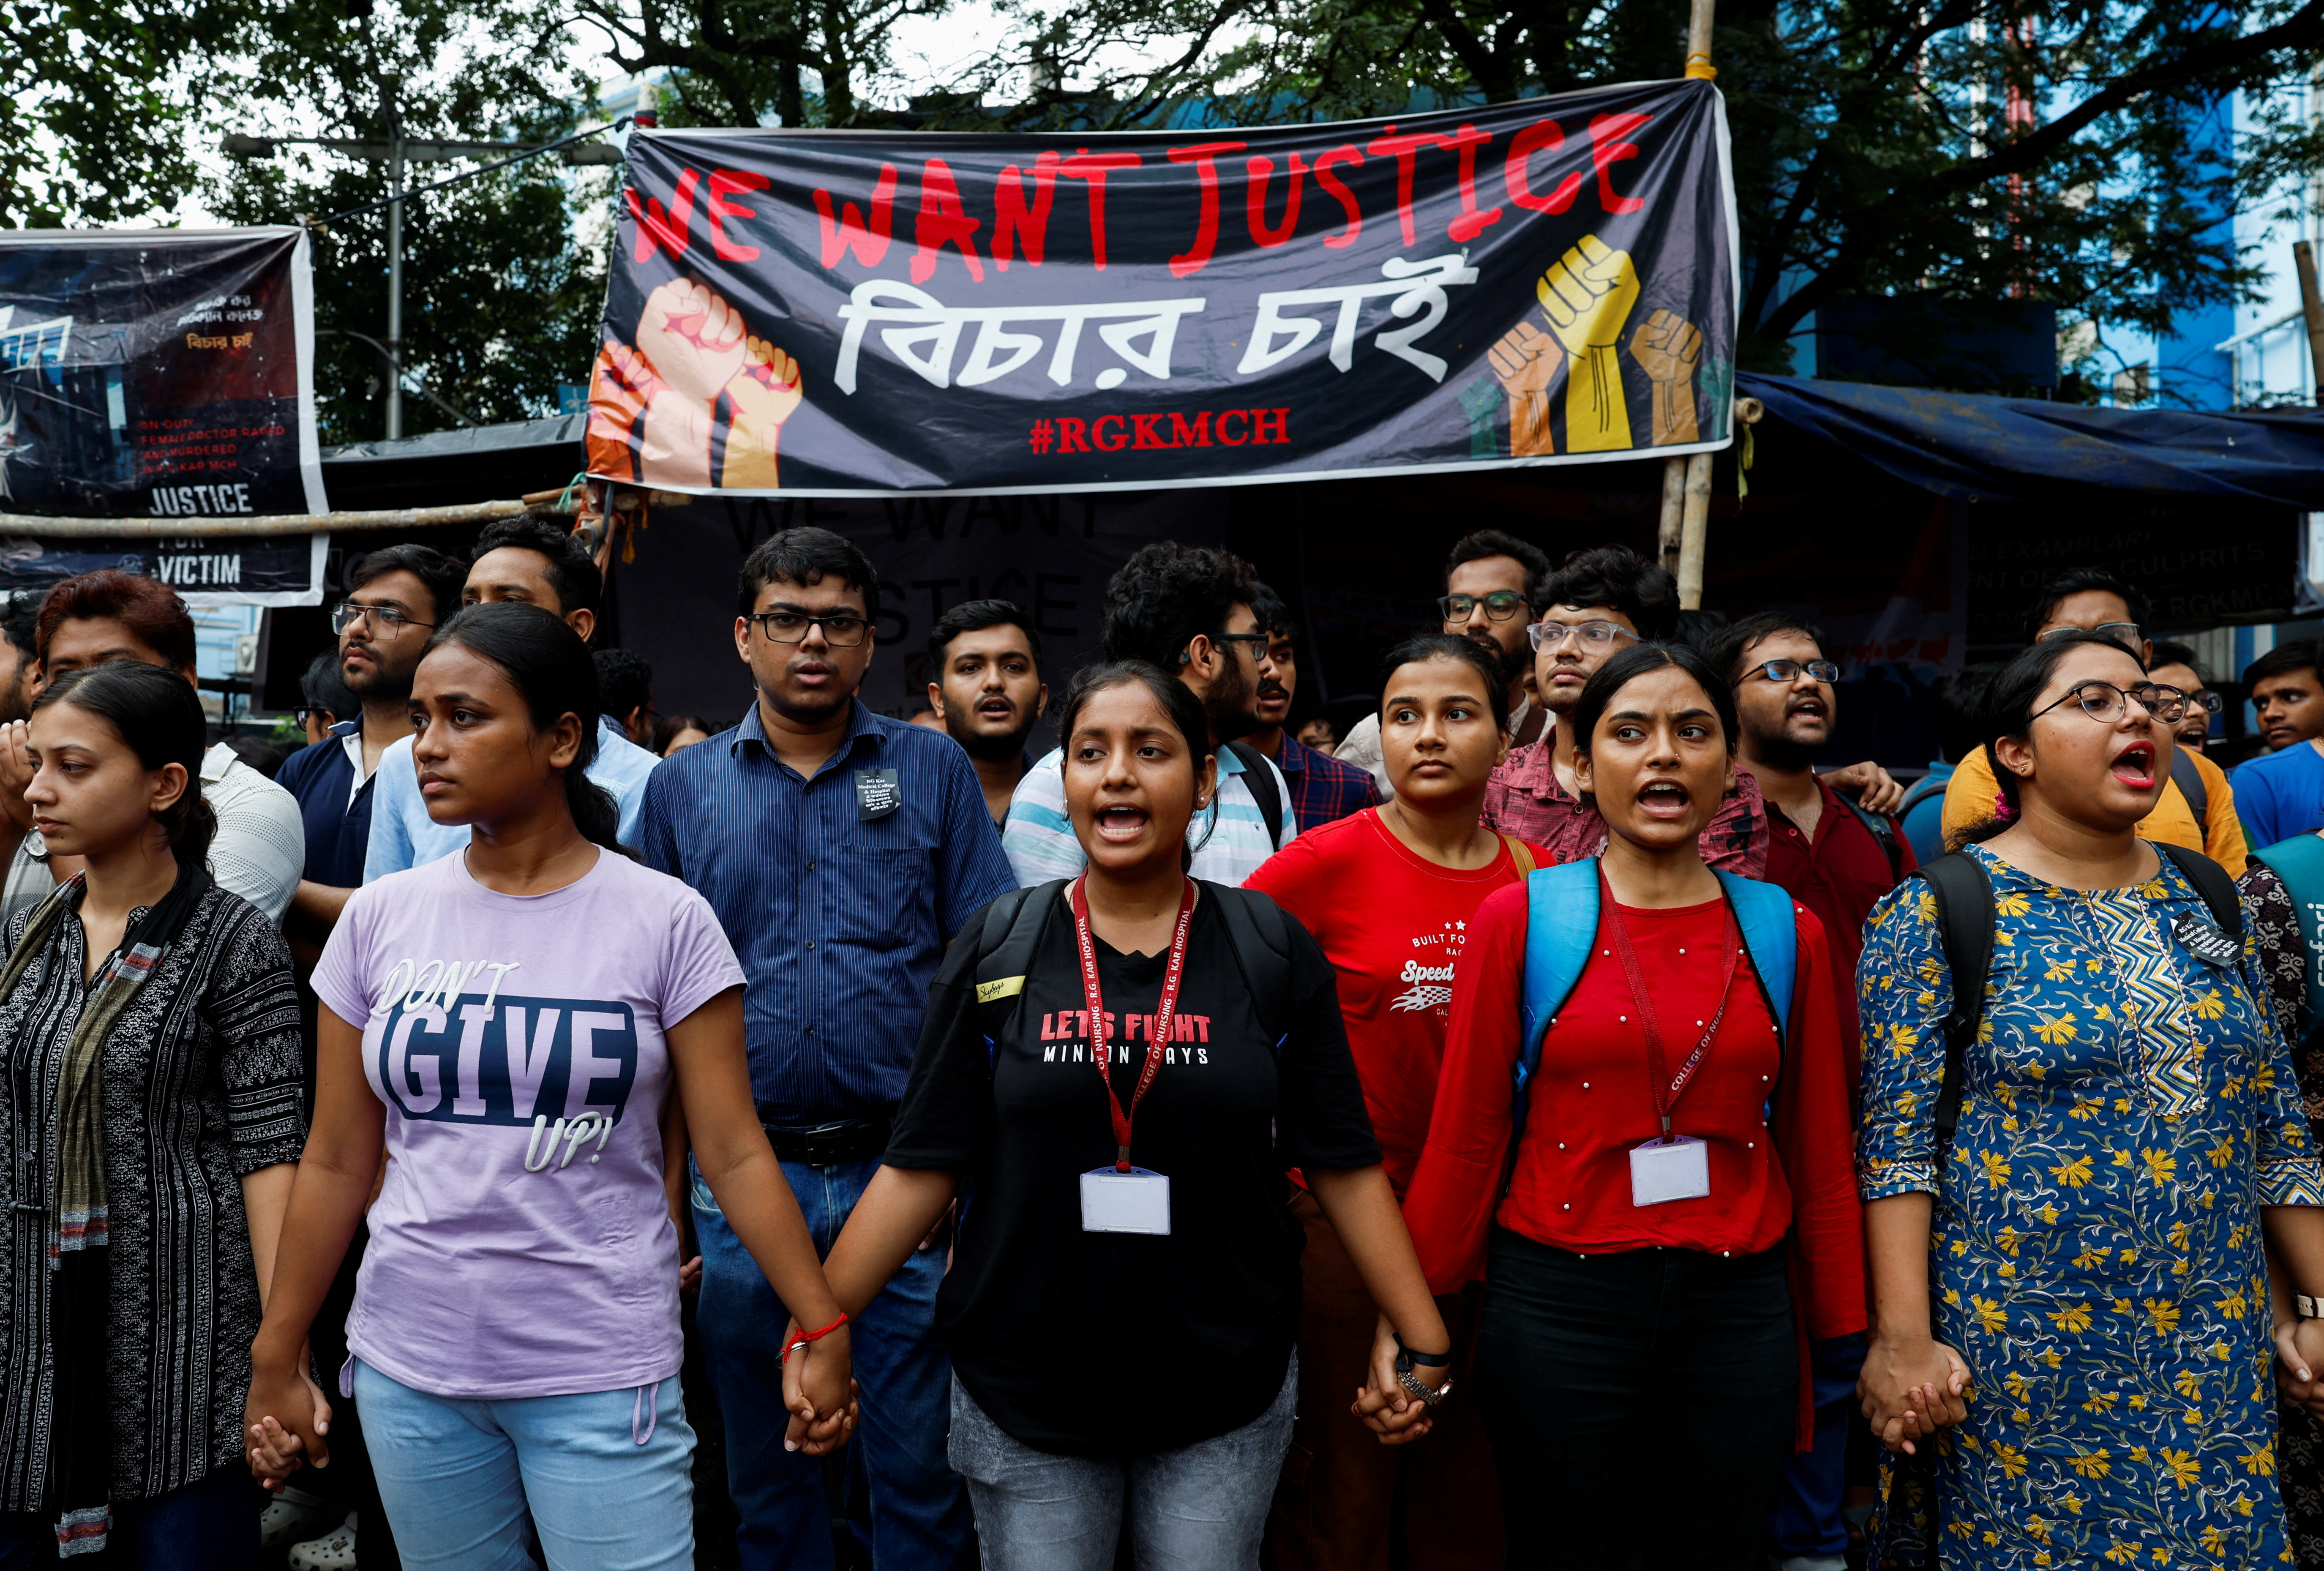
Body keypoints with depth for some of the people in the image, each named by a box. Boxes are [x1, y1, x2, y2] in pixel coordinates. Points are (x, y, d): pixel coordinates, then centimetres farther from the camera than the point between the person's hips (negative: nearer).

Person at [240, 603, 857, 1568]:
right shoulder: (381, 918, 2)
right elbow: (338, 1161, 7)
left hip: (603, 1375, -3)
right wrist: (276, 1362, 9)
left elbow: (732, 1153, -7)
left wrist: (824, 1329, -12)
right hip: (410, 1369, 3)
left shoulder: (664, 921, -7)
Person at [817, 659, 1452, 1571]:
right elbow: (925, 1164, -2)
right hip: (1025, 1403, 0)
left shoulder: (1272, 950, -2)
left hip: (1228, 1399, 0)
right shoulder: (996, 951, -2)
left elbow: (1342, 1162, 0)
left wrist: (1420, 1340, -1)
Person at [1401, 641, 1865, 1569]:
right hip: (1559, 1308, -2)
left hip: (1738, 1309, 2)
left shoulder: (1786, 934, 3)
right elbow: (1465, 1136, -2)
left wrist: (1843, 1334, 9)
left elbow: (1818, 1155, 8)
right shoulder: (1519, 920, -4)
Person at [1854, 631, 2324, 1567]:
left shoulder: (2206, 899, 8)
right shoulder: (1936, 915, -8)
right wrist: (1903, 1340, -15)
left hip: (2215, 1350, 5)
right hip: (2014, 1346, -5)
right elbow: (1896, 1142, -11)